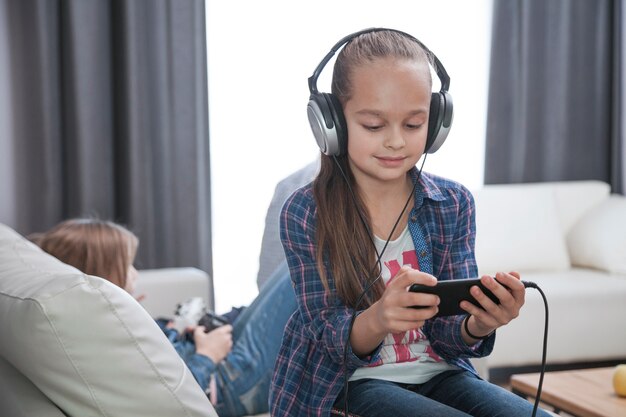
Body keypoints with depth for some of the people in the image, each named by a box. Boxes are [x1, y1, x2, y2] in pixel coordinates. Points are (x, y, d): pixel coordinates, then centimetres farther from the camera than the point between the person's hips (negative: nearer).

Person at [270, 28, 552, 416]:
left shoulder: (453, 204, 0)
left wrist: (478, 324, -27)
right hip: (350, 381, -4)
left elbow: (447, 333, -2)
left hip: (438, 372, 4)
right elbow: (329, 338, -11)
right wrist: (377, 320, -35)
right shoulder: (305, 214, -10)